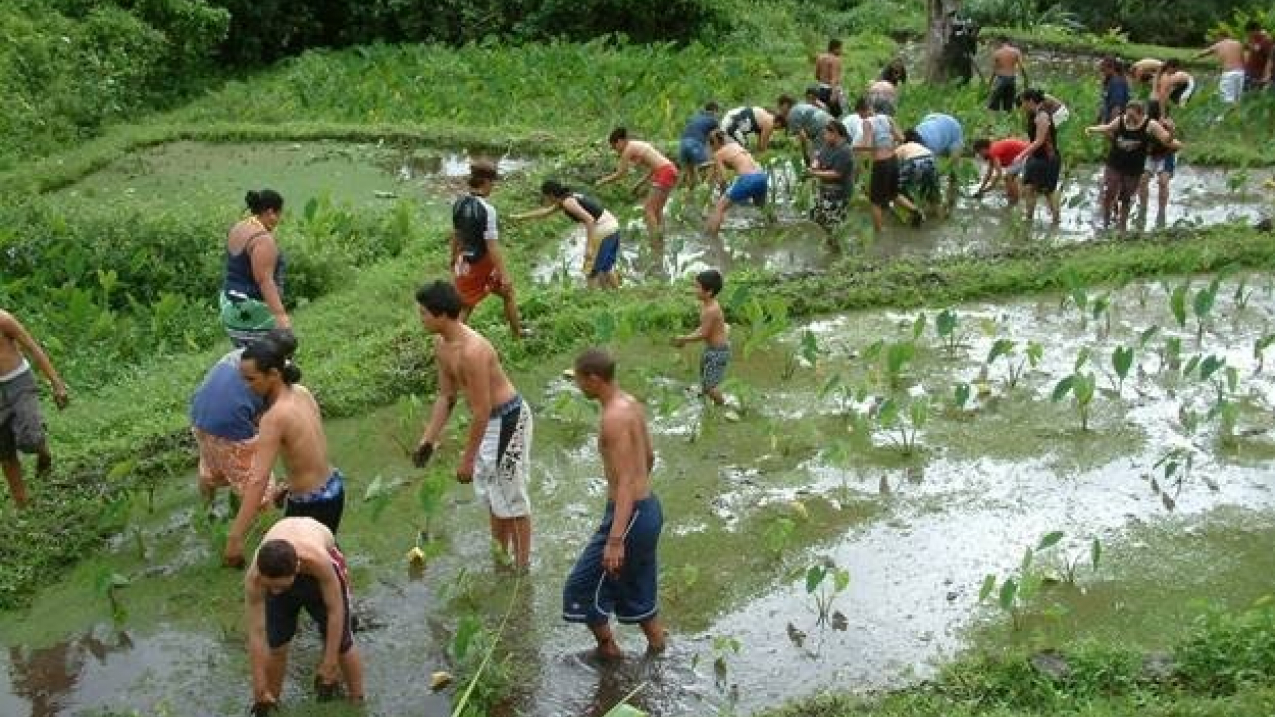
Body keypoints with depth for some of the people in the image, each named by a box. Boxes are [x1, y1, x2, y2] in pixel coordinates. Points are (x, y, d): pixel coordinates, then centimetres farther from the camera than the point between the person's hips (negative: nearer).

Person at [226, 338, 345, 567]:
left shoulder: (274, 417, -25)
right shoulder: (301, 393, -2)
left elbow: (258, 481, -32)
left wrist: (234, 538, -33)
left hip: (312, 506, -8)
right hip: (333, 488, 8)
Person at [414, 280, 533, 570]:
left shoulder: (472, 351, -30)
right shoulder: (441, 344, -1)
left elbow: (482, 411, -26)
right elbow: (446, 396, 9)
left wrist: (467, 459, -20)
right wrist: (428, 440, 6)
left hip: (508, 419, -10)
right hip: (489, 418, 10)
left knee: (511, 495, 1)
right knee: (488, 489, 21)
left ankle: (521, 567, 14)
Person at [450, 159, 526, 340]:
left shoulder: (458, 204, -2)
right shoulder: (486, 209, -24)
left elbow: (455, 235, 10)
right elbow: (492, 245, -25)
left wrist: (454, 259, 24)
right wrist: (504, 274, -23)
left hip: (466, 263, 5)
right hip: (484, 263, -5)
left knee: (464, 307, 12)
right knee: (508, 293, 21)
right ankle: (517, 333, 36)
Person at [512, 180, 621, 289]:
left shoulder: (568, 202, -17)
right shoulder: (564, 198, 13)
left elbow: (590, 219, -26)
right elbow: (546, 211, 27)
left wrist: (589, 247, -26)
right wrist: (521, 216, 33)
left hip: (603, 231, -10)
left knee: (591, 270, 2)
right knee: (606, 268, 24)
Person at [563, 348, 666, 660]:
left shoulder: (613, 418, -22)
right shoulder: (632, 403, 6)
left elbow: (626, 480, -27)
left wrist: (615, 540, -31)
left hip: (630, 515, -10)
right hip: (648, 508, 10)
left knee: (582, 588, 4)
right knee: (639, 590, 21)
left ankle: (609, 652, 18)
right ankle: (658, 654, 31)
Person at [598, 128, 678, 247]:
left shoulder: (628, 149, -5)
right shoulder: (638, 145, 22)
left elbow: (620, 174, -2)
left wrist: (602, 181, 11)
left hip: (664, 173, -9)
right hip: (671, 170, 9)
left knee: (649, 209, -5)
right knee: (657, 209, 20)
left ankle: (655, 244, -9)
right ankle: (660, 239, 25)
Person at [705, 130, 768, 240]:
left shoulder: (718, 154, 7)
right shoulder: (736, 144, 26)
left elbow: (723, 178, -3)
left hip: (747, 178, -7)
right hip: (762, 176, 7)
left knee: (720, 207, 1)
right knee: (760, 205, 35)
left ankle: (710, 238, -7)